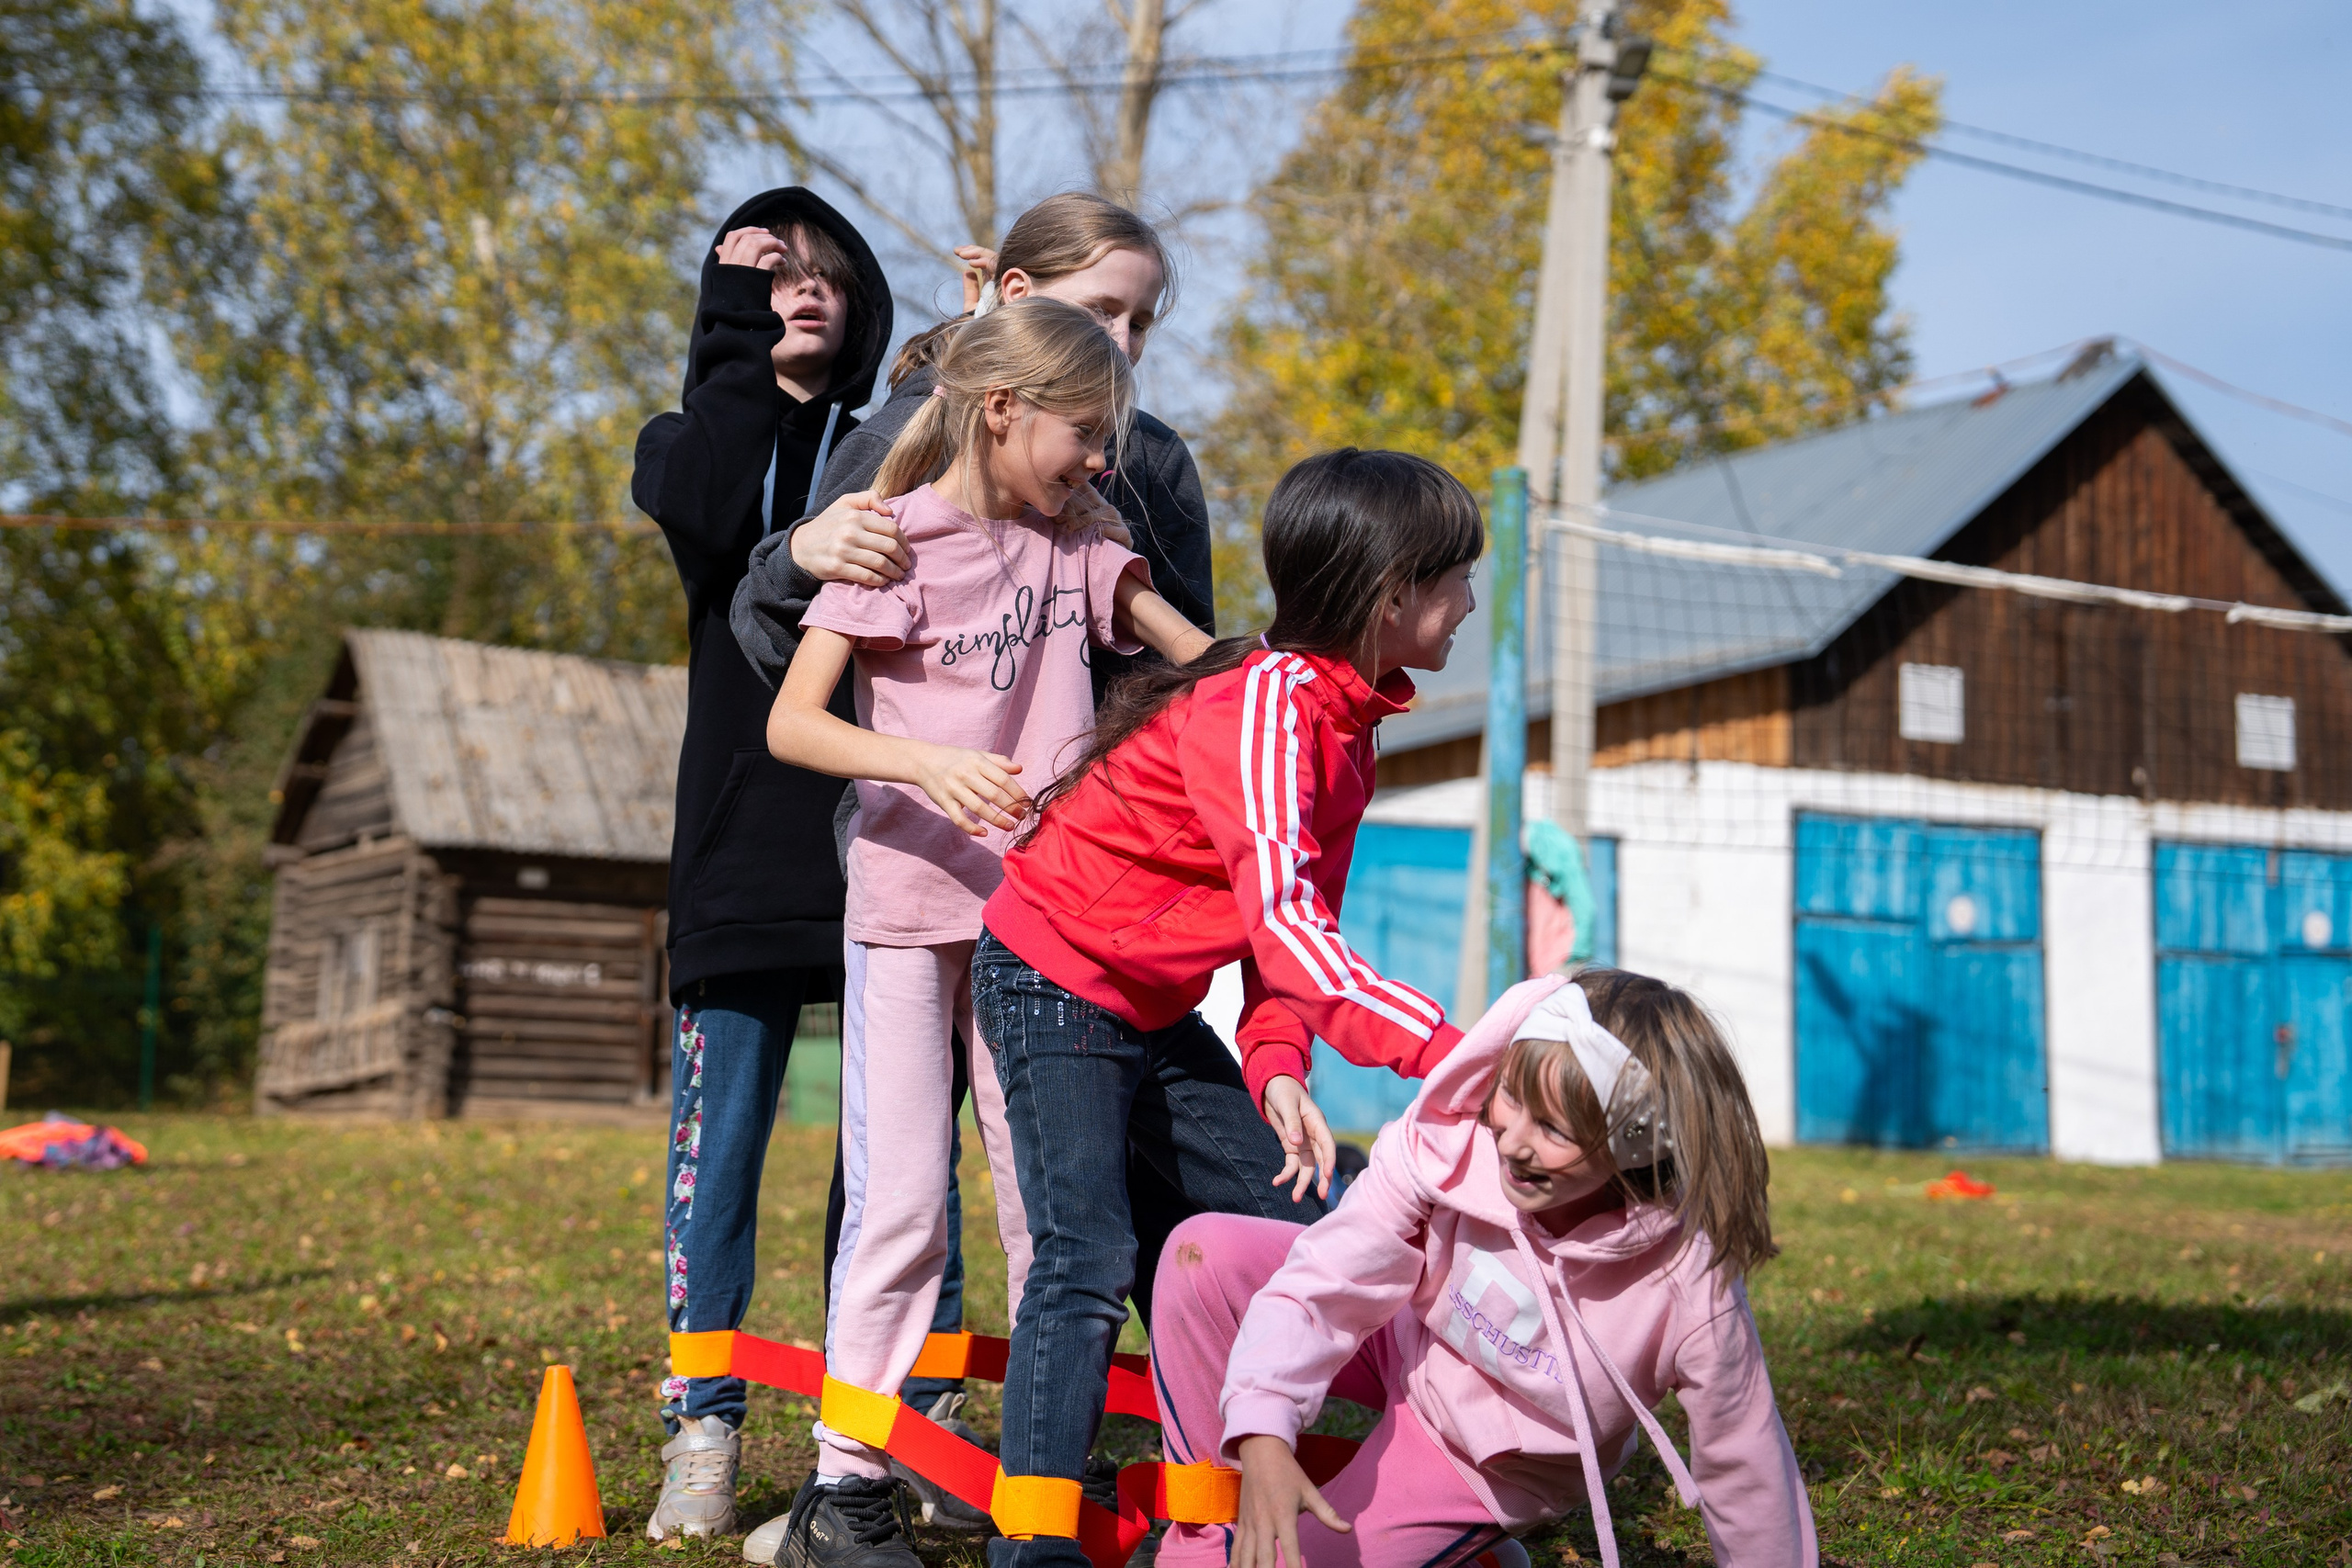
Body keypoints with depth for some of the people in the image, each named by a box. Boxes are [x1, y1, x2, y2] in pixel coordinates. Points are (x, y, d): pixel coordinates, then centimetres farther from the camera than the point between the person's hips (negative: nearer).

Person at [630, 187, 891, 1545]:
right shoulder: (690, 438, 14)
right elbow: (705, 509, -11)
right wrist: (740, 331, -5)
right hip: (744, 856, 0)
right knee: (717, 1150, 1)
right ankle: (703, 1432, 8)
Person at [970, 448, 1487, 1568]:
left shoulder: (1344, 718, 4)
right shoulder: (1263, 701, -26)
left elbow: (1293, 916, 5)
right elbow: (1280, 915, -37)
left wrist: (1276, 1068, -11)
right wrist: (1444, 1050, -44)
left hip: (1156, 1012, 9)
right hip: (1053, 982, -9)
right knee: (1089, 1256, -17)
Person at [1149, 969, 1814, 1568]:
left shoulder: (1690, 1282, -36)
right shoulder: (1449, 1142, -31)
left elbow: (1747, 1474, -22)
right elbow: (1327, 1282, -30)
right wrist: (1262, 1432, -46)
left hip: (1486, 1463, -3)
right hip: (1405, 1342, 3)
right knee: (1205, 1254, -19)